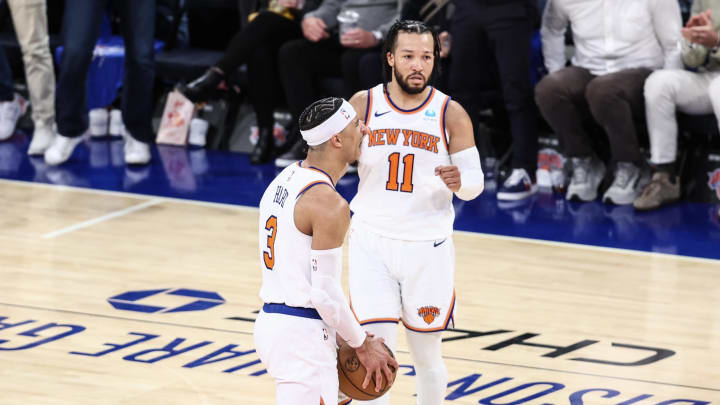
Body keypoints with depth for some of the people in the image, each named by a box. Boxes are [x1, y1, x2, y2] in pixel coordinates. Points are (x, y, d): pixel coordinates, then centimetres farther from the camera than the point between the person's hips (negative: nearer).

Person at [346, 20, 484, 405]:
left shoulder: (451, 114, -4)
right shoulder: (363, 105, -3)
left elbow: (475, 182, -3)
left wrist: (460, 181, -26)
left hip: (428, 246, 0)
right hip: (372, 241, 0)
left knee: (427, 355, 11)